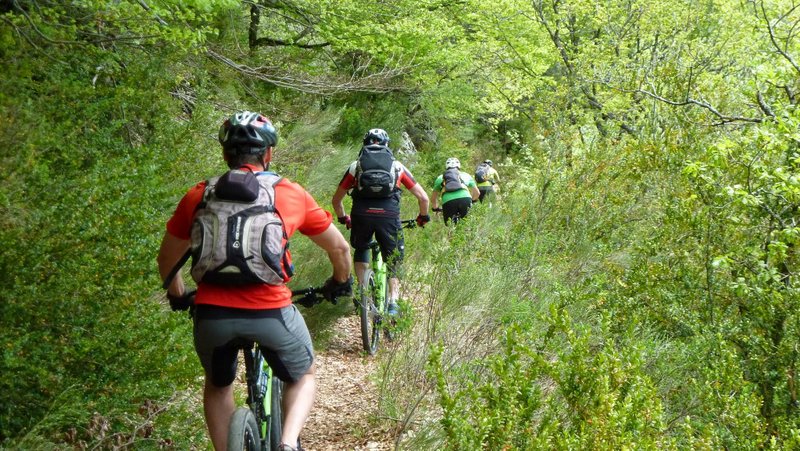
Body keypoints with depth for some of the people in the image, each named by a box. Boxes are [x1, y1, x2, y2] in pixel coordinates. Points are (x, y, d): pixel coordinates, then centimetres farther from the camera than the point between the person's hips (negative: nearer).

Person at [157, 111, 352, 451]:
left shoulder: (198, 196, 11)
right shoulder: (291, 194, 8)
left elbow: (166, 258, 20)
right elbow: (340, 248, 16)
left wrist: (177, 296, 40)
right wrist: (340, 283, 37)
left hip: (212, 312, 2)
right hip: (271, 311, -1)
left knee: (218, 385, 30)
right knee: (303, 376, 25)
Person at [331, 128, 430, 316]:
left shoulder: (356, 165, 23)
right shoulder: (397, 166, 22)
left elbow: (336, 200, 26)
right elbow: (423, 197, 21)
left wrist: (343, 219, 42)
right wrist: (423, 217, 38)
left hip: (361, 214, 1)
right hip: (389, 214, 0)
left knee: (361, 250, 29)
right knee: (392, 261, 14)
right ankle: (393, 303, 0)